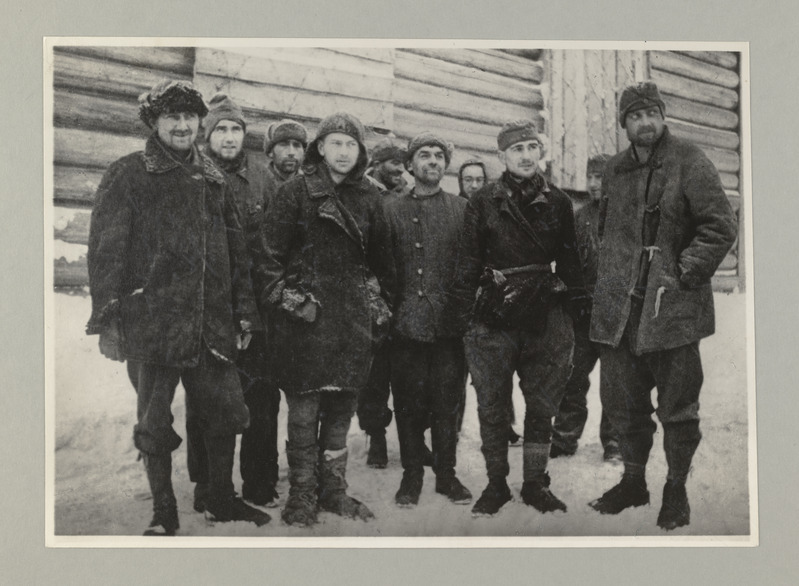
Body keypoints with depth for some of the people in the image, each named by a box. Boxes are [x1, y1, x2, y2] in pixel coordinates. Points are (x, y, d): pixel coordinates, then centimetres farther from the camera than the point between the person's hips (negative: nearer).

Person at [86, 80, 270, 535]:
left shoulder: (213, 181, 14)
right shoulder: (127, 177, 0)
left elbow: (237, 252, 16)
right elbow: (105, 252, -6)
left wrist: (243, 313, 12)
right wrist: (107, 319, -12)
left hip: (212, 324, 4)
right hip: (151, 322, -4)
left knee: (224, 414, 10)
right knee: (155, 424, 6)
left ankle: (222, 499, 29)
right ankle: (164, 514, 21)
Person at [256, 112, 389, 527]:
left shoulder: (369, 197, 14)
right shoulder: (297, 192, 0)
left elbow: (376, 259, 20)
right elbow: (270, 254, -2)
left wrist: (378, 307, 18)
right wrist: (287, 298, -7)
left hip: (353, 317, 4)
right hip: (306, 316, -4)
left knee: (341, 406, 9)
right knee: (304, 408, -2)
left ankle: (334, 489, 21)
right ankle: (302, 494, 9)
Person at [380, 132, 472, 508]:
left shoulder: (462, 209, 10)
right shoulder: (392, 211, 9)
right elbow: (383, 267, 6)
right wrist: (390, 307, -2)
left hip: (449, 322, 0)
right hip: (407, 322, 0)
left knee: (448, 401, 5)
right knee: (409, 402, 5)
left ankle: (446, 473, 19)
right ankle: (412, 474, 18)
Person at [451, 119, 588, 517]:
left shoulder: (557, 202, 9)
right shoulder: (483, 202, 2)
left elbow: (569, 260, 12)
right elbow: (468, 261, 1)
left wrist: (576, 308, 7)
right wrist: (465, 315, -4)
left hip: (546, 316, 2)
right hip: (494, 319, -2)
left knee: (543, 404, 8)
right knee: (492, 406, 4)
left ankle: (535, 483, 22)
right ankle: (496, 484, 18)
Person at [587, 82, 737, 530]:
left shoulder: (689, 162, -5)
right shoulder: (617, 170, 13)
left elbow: (722, 227, -9)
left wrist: (684, 273, -13)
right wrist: (610, 282, 12)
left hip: (673, 306, -5)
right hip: (619, 308, 6)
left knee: (678, 405, 4)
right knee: (623, 400, 13)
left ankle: (677, 490, 20)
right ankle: (634, 481, 30)